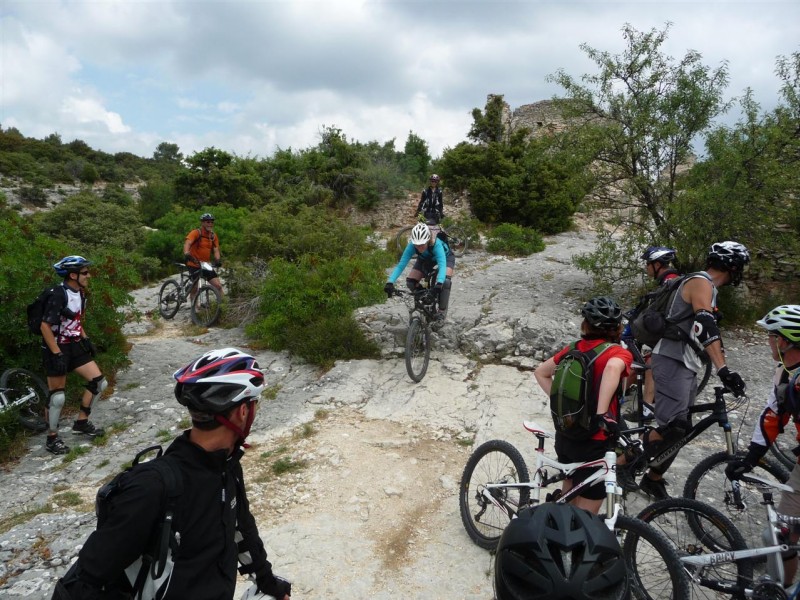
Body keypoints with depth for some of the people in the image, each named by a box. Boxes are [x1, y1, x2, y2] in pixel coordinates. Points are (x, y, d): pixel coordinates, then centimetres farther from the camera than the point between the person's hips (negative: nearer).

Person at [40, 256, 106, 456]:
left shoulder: (81, 293, 4)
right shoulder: (58, 296, -22)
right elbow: (45, 327, -22)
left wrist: (86, 339, 11)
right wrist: (57, 354, -23)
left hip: (74, 346, 8)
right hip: (57, 349, -8)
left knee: (99, 382, 4)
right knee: (58, 396, -1)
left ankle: (81, 423, 20)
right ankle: (52, 439, 17)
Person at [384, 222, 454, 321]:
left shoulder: (436, 244, -43)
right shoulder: (411, 246, -35)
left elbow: (442, 265, -54)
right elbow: (401, 265, -37)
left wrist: (439, 284, -71)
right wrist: (390, 282, -50)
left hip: (445, 257, -3)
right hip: (425, 259, 4)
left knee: (445, 280, -30)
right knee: (410, 282, -15)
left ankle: (442, 310, -11)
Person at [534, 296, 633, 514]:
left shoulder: (574, 349, 4)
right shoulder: (619, 353, -14)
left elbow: (540, 372, 12)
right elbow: (613, 367, -37)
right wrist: (602, 414, -34)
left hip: (565, 435, 6)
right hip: (593, 443, -6)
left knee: (570, 496, 29)